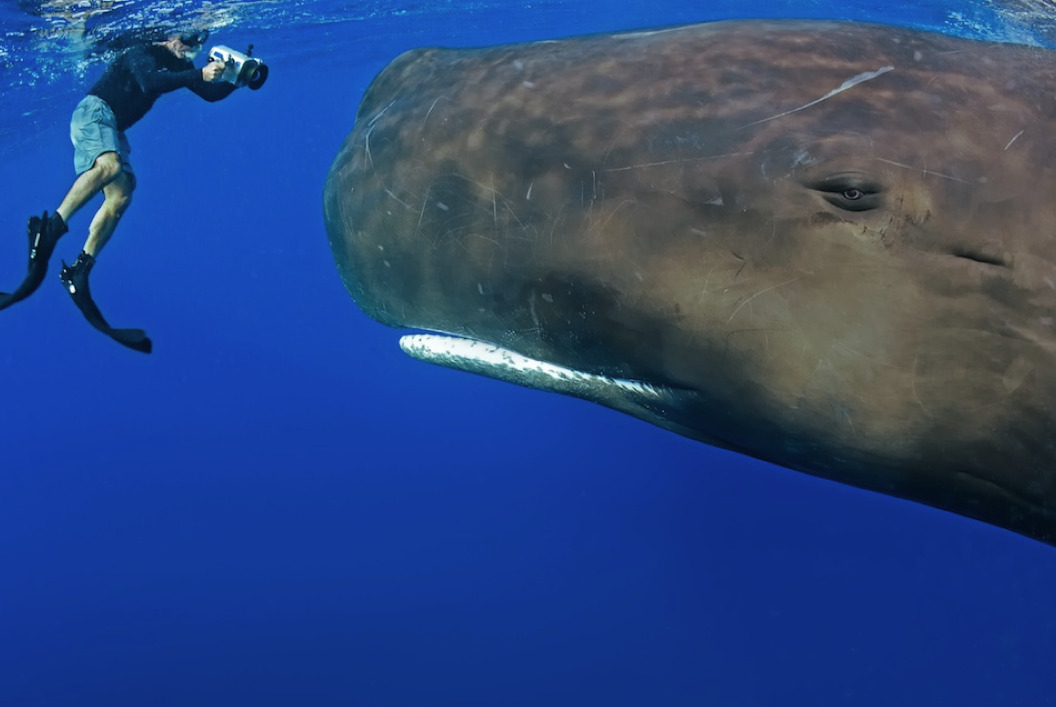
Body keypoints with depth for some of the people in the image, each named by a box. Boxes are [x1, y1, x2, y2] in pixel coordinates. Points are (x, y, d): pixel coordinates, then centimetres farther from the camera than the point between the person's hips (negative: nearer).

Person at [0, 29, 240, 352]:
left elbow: (211, 93, 17)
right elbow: (150, 83, -27)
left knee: (120, 196, -7)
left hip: (113, 128, 8)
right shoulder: (145, 52, -7)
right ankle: (50, 228, -42)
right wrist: (198, 75, -31)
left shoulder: (179, 65, 15)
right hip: (94, 112, -8)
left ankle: (77, 273, -10)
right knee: (109, 165, -37)